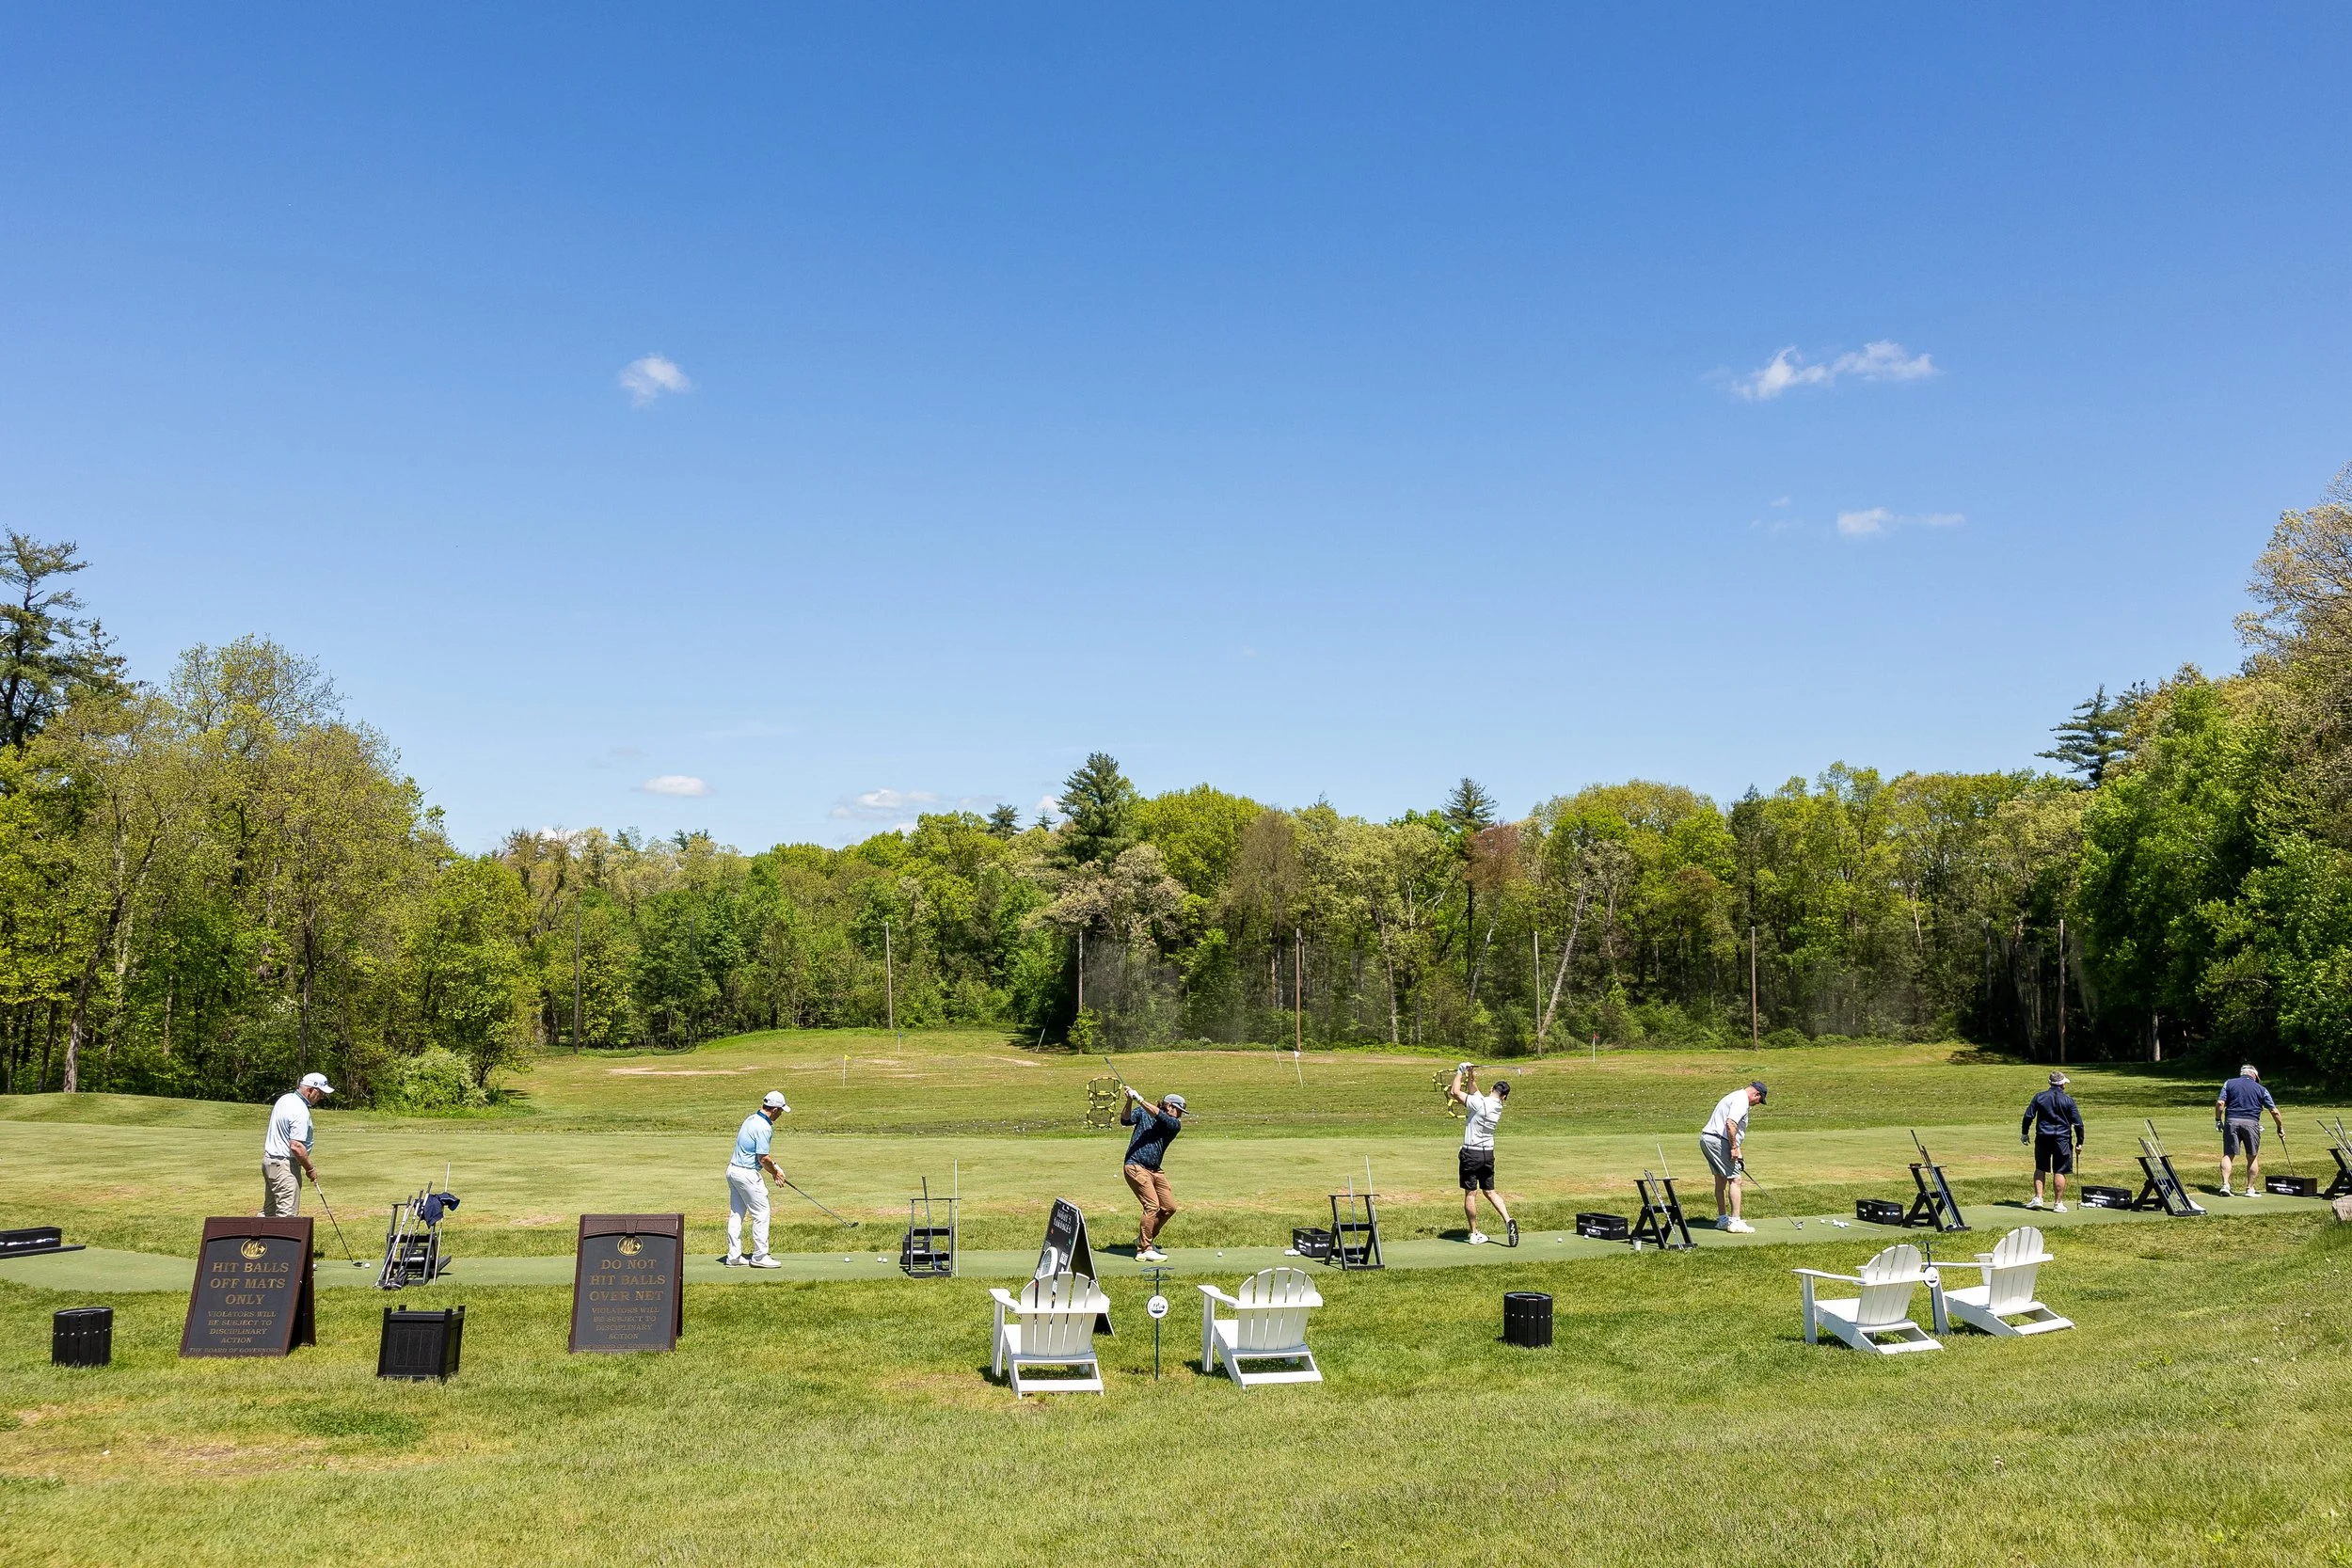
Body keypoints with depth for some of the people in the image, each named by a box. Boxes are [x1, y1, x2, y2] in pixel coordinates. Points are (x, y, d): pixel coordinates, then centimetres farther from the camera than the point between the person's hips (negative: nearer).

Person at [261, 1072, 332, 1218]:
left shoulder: (285, 1098, 8)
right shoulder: (301, 1111, -22)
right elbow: (296, 1146, -27)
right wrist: (310, 1169, -14)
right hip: (285, 1166, -10)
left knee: (268, 1212, 15)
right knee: (287, 1215, -8)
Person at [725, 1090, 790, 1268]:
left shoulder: (751, 1119, 10)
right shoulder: (764, 1128, -20)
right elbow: (763, 1159, -19)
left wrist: (773, 1166, 13)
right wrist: (775, 1172, -1)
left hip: (733, 1169, 10)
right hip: (747, 1174, -10)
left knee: (736, 1214, 12)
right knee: (761, 1213, 0)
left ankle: (734, 1256, 16)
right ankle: (760, 1257, 4)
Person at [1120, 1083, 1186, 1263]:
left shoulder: (1175, 1125, 4)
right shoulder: (1142, 1112, 2)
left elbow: (1159, 1116, -14)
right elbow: (1125, 1119, -14)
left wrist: (1140, 1100, -26)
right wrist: (1130, 1101, -30)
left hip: (1155, 1170, 6)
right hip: (1136, 1167, -6)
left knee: (1169, 1207, 7)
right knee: (1152, 1205, -17)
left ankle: (1144, 1238, 26)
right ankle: (1144, 1250, -14)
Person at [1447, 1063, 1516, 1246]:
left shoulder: (1479, 1103, -18)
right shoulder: (1498, 1107, 3)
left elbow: (1455, 1092, -16)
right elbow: (1475, 1094, 18)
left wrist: (1460, 1072, -5)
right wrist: (1472, 1079, 11)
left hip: (1472, 1153, -6)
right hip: (1488, 1153, 6)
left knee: (1470, 1194, 3)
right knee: (1489, 1192, 16)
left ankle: (1475, 1234, 8)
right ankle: (1508, 1220, -1)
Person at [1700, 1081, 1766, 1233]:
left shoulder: (1736, 1097, 23)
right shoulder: (1742, 1100, -11)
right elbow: (1730, 1124, -24)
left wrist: (1737, 1149, 26)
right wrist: (1734, 1148, -19)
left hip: (1707, 1139, 11)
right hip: (1718, 1141, -11)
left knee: (1721, 1180, 17)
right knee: (1734, 1180, -7)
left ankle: (1722, 1219, 24)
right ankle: (1735, 1221, -8)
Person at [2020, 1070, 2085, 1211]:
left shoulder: (2039, 1097, 1)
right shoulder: (2068, 1100, -2)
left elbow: (2029, 1116, 1)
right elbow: (2078, 1123, -2)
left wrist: (2025, 1133, 13)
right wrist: (2079, 1142, 5)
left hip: (2043, 1137, 1)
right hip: (2062, 1139, -1)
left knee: (2040, 1168, 13)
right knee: (2060, 1172, 3)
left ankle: (2038, 1198, 6)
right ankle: (2059, 1203, 5)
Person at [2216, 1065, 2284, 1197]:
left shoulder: (2229, 1083, 11)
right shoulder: (2260, 1089, 13)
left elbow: (2220, 1103, 0)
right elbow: (2274, 1111, 13)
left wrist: (2218, 1119, 10)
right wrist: (2280, 1127, 25)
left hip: (2232, 1121, 0)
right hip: (2251, 1123, 0)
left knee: (2227, 1155, 2)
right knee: (2253, 1157, 11)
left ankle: (2225, 1184, -12)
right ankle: (2250, 1188, 12)